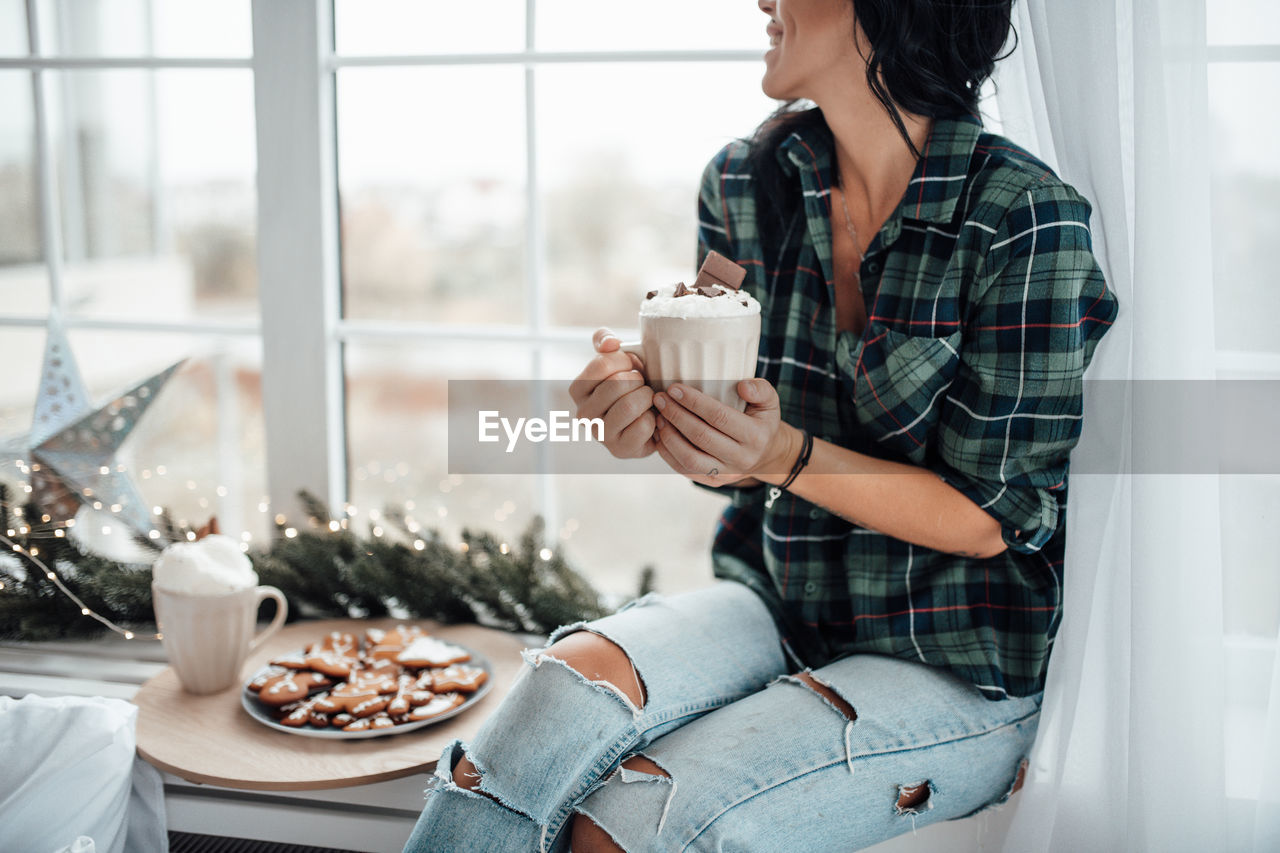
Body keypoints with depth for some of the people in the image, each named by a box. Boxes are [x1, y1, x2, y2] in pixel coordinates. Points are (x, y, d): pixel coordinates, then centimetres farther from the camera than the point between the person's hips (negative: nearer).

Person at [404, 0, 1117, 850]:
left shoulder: (1022, 219, -16)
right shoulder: (744, 184, 0)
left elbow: (995, 516, -13)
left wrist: (787, 457, -28)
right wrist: (649, 412, -16)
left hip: (959, 671, -4)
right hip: (776, 604, 5)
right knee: (576, 678, -27)